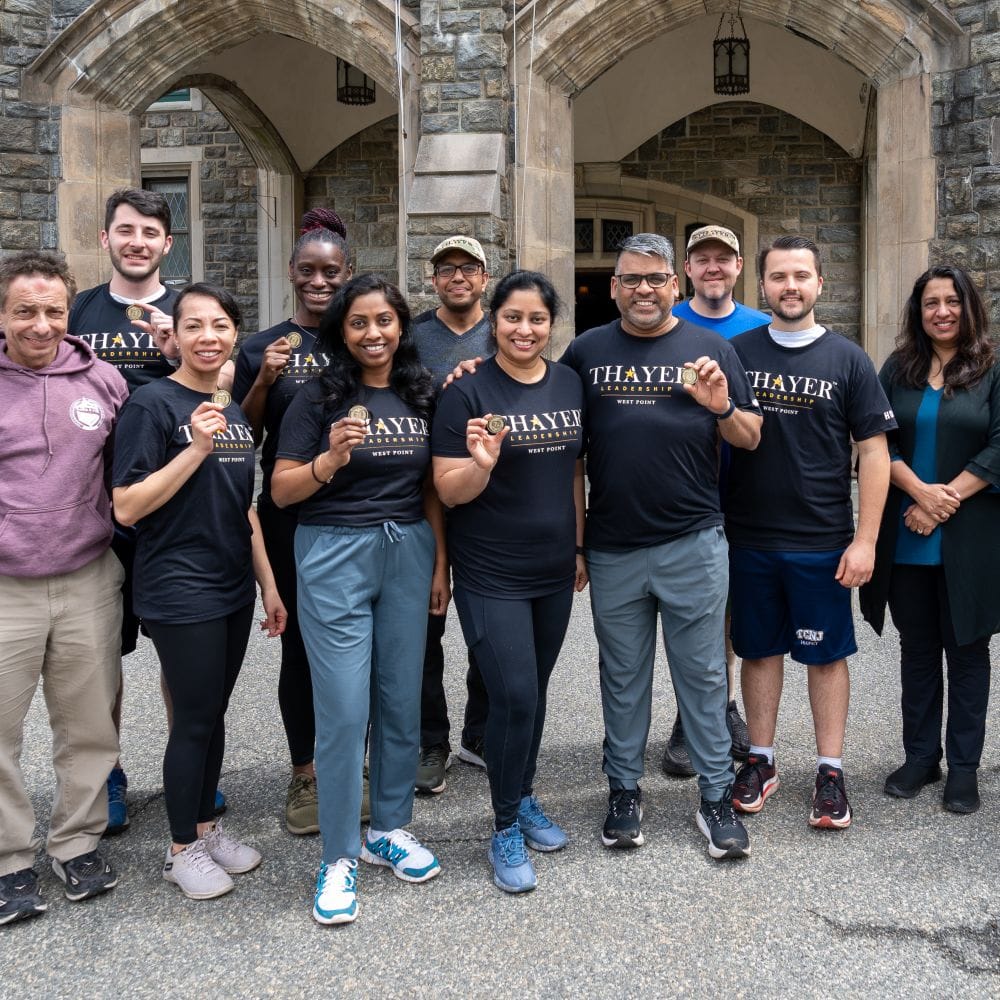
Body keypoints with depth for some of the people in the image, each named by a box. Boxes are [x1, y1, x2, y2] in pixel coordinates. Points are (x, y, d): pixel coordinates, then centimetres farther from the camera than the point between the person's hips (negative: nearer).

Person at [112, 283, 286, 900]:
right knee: (195, 719, 1)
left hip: (233, 588, 7)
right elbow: (126, 508, -16)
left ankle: (207, 826, 31)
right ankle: (183, 849, 19)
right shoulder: (153, 403, -11)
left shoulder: (235, 411, 10)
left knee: (215, 715, 15)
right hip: (179, 591, -6)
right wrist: (196, 449, -23)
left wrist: (270, 586, 14)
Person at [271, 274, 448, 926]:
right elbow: (281, 491, -6)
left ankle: (390, 830, 28)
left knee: (402, 700, 10)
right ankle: (340, 857, 12)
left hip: (409, 554, 4)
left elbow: (432, 488, 12)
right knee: (344, 709, -3)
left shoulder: (421, 396, 8)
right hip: (335, 555, -4)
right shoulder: (320, 398, -4)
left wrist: (440, 564, 7)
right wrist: (331, 459, -23)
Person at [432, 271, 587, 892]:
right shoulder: (469, 393, -10)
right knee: (514, 696, -7)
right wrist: (482, 463, -30)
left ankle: (525, 799, 36)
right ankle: (506, 828, 12)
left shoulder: (570, 384, 6)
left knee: (535, 689, 16)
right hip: (491, 576, -5)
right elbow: (449, 492, -11)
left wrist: (579, 545, 14)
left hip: (554, 570, 5)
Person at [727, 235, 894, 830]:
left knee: (827, 654, 7)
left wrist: (865, 539, -8)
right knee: (759, 649, 12)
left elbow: (874, 451, -3)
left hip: (823, 541, -1)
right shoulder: (736, 353, 2)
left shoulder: (847, 359, -1)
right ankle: (762, 760, 26)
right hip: (750, 536, 2)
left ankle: (831, 771, 21)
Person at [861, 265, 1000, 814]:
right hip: (906, 540, 2)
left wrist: (947, 500, -14)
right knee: (917, 649, 11)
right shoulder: (898, 369, 7)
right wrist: (921, 491, -14)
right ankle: (920, 756, 24)